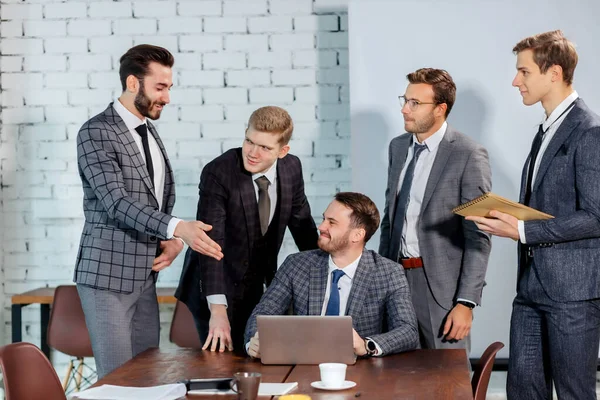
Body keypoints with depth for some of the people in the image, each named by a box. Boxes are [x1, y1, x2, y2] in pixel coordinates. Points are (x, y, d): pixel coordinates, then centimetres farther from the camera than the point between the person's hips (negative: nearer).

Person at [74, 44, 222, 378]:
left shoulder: (150, 133, 14)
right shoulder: (96, 133, -12)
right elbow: (117, 202, -23)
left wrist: (174, 241, -2)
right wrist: (177, 228, -35)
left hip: (145, 275, 8)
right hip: (108, 276, -8)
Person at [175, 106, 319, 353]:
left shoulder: (292, 168, -7)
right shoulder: (217, 173, -24)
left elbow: (301, 222, 10)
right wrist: (217, 309, -39)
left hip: (257, 287, 5)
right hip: (217, 289, -5)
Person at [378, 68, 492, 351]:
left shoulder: (468, 155, -11)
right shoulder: (398, 147, 10)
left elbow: (478, 237, -12)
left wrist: (466, 302, -16)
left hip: (442, 284, -6)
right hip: (397, 276, 6)